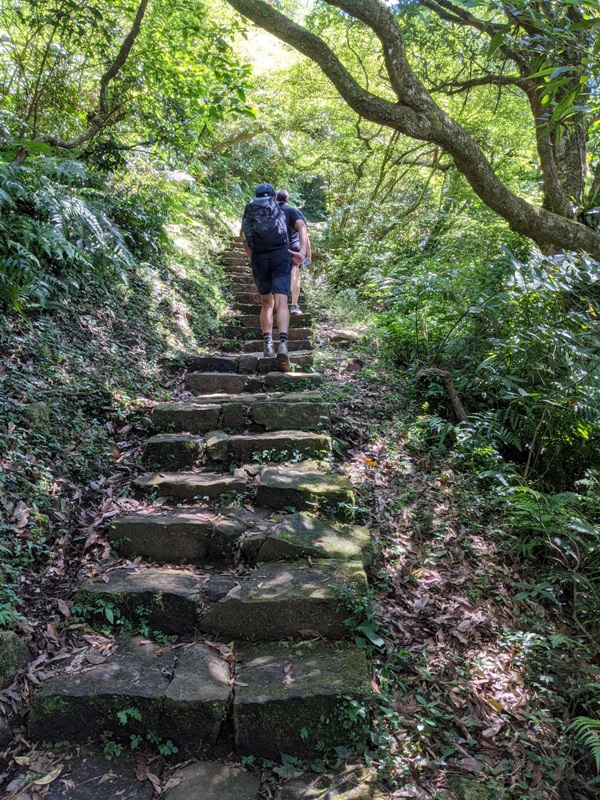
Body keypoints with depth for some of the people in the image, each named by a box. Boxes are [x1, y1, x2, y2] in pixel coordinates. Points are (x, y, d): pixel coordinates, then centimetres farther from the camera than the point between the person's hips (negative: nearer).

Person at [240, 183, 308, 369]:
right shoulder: (287, 210, 22)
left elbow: (244, 237, 8)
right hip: (281, 256, -1)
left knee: (266, 303, 17)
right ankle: (282, 345, -30)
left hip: (258, 258, 2)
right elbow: (301, 226, 3)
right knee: (281, 303, -10)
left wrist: (252, 259, 10)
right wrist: (302, 252, -8)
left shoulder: (249, 212, 25)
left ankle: (268, 346, 7)